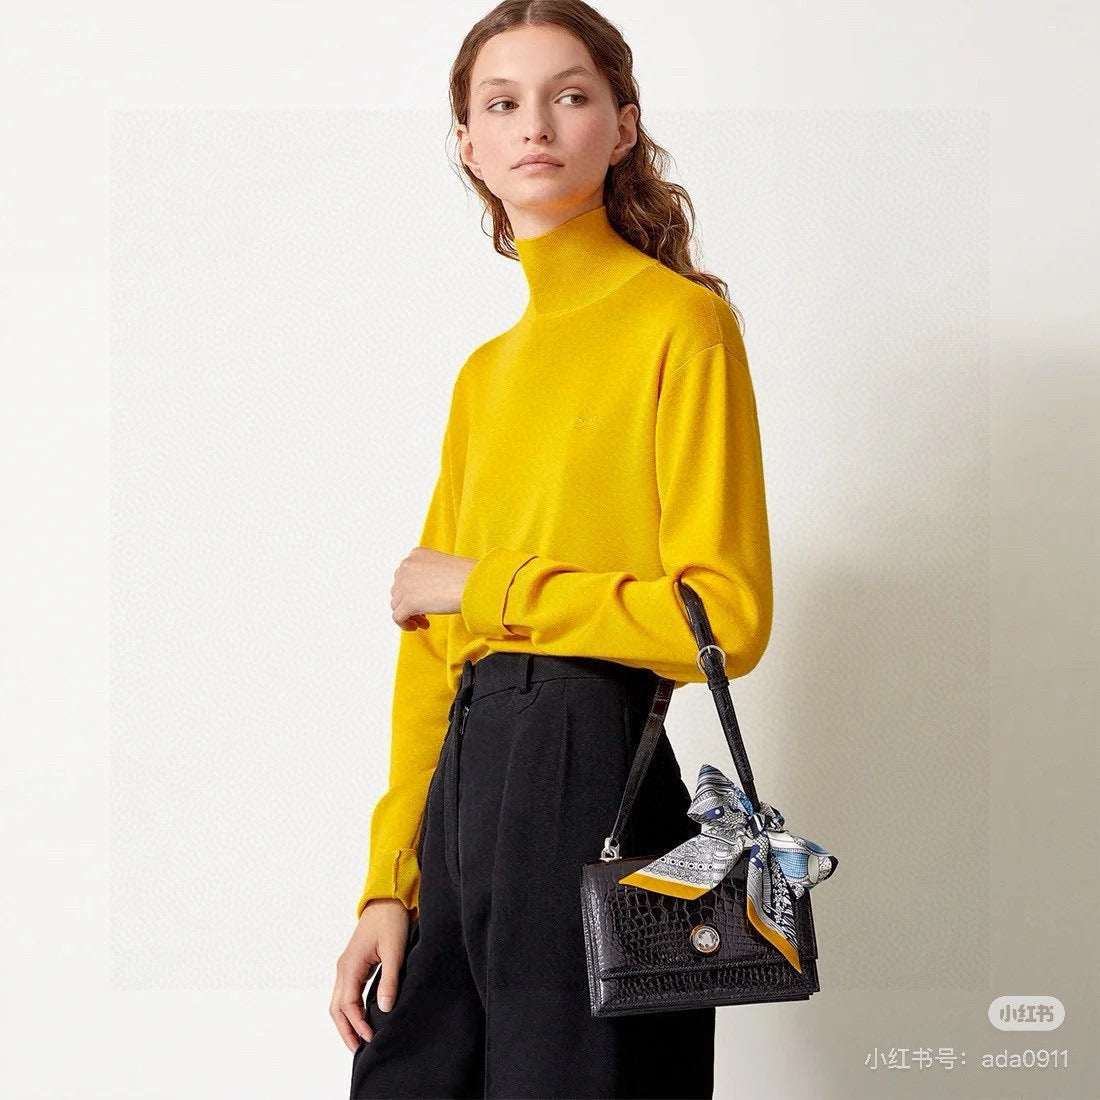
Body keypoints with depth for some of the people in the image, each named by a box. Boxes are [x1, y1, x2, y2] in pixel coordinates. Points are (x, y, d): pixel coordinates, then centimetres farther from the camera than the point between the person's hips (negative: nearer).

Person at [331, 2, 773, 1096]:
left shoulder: (679, 320, -4)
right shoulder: (486, 371, 17)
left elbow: (727, 616, -11)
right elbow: (429, 643, 14)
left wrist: (486, 589, -6)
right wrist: (390, 884, 9)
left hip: (587, 768, -6)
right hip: (463, 773, 7)